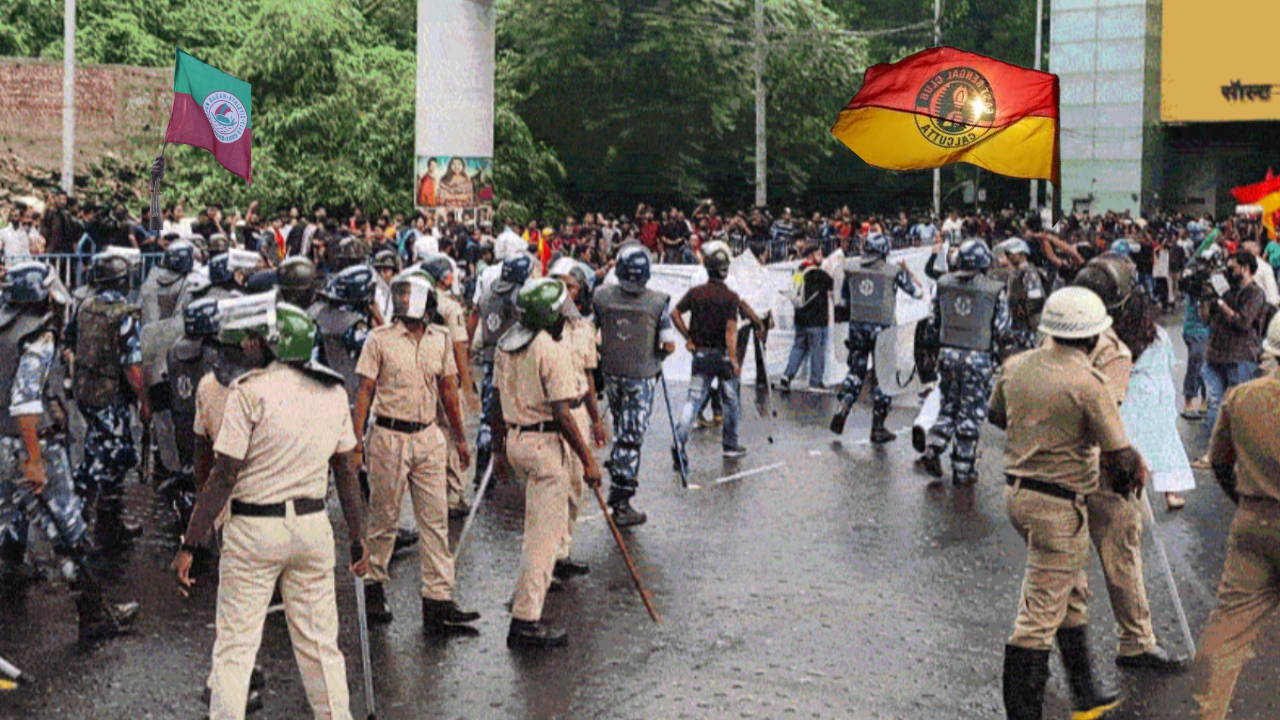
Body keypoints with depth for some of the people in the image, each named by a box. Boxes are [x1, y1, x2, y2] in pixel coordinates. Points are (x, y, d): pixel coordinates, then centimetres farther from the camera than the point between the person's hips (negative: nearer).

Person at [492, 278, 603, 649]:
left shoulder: (505, 346, 7)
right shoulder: (553, 352, -18)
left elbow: (499, 400, 14)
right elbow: (561, 413, -20)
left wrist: (500, 443, 26)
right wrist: (588, 460, -15)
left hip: (515, 440, 9)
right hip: (545, 443, -9)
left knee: (543, 521, 28)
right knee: (545, 531, -5)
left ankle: (529, 588, 38)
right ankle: (525, 619, -7)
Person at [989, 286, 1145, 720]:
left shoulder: (1016, 366, 3)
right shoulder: (1087, 382, -18)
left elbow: (996, 416, 20)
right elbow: (1121, 456, -15)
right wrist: (1127, 479, 6)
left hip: (1016, 491, 8)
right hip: (1059, 505, -8)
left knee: (1073, 593, 23)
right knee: (1041, 613, -2)